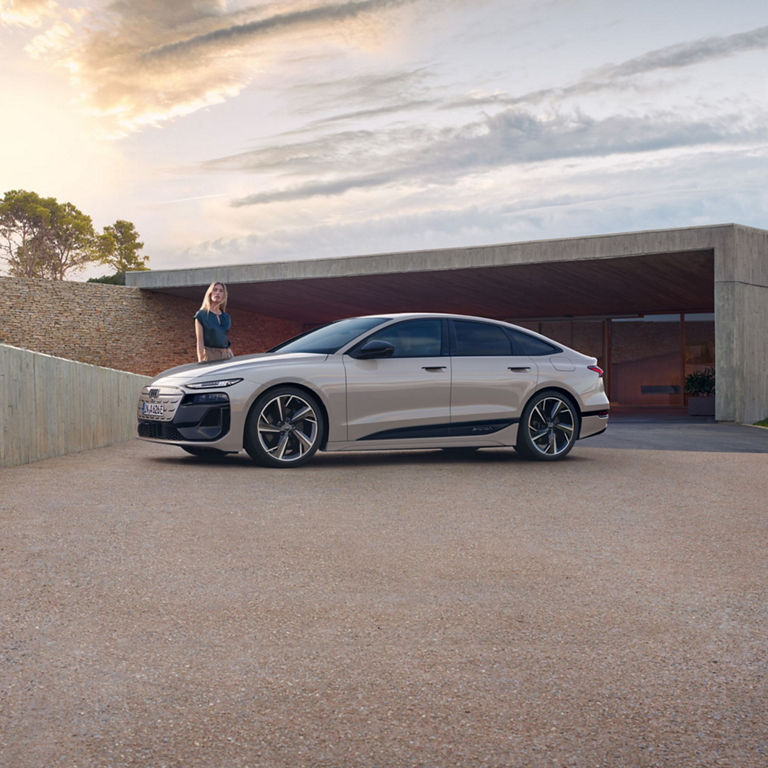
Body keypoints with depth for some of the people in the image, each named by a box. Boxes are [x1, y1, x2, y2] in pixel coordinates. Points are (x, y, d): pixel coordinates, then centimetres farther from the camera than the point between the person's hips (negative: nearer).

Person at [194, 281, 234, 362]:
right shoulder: (201, 315, 1)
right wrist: (201, 361, -12)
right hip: (210, 355, -4)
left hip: (227, 355, 4)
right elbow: (199, 341, -4)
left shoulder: (226, 317, 14)